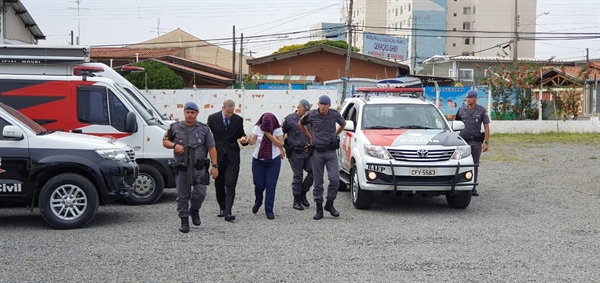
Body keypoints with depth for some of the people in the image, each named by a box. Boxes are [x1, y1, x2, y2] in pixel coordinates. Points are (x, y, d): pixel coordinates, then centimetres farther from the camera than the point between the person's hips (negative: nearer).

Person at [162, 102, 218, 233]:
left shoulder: (204, 129, 6)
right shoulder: (175, 128, 6)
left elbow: (211, 148, 5)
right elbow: (165, 142, 13)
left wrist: (214, 166, -1)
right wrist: (174, 145, -9)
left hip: (199, 168, 0)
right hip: (182, 168, 0)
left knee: (200, 193, -6)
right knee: (183, 196, 3)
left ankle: (194, 210, 25)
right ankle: (184, 221, 13)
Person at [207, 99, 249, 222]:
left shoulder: (238, 119, 0)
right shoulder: (213, 118, -2)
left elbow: (240, 135, 11)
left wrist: (244, 139, -13)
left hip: (232, 157, -1)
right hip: (218, 156, 1)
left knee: (230, 185, -10)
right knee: (219, 184, 11)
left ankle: (228, 212, -14)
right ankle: (222, 208, 27)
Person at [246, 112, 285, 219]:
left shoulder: (277, 129, -7)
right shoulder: (257, 127, -4)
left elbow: (280, 144, -13)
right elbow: (253, 141, -9)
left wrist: (268, 134, -20)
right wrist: (247, 140, -32)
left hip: (273, 161, -1)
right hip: (258, 160, 1)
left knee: (270, 185, -5)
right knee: (259, 184, 0)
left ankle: (269, 210, 5)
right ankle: (258, 202, 33)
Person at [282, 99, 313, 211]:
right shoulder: (289, 119, -2)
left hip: (307, 151, 5)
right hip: (295, 152, -5)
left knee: (313, 171, -5)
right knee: (297, 176, -1)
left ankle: (302, 194, 15)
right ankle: (297, 201, 10)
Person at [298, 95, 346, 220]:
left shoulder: (335, 115, -2)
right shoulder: (311, 115, -5)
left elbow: (343, 124, 20)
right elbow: (300, 124, 15)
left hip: (331, 152, 1)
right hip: (317, 152, -1)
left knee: (334, 179, -9)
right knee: (318, 182, 3)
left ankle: (329, 204, 10)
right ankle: (319, 208, 10)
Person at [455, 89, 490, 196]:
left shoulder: (482, 110, 3)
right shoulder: (461, 109, 8)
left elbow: (486, 127, 2)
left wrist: (486, 142, -5)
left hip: (476, 141, -1)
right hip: (463, 140, 1)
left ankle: (473, 188, 12)